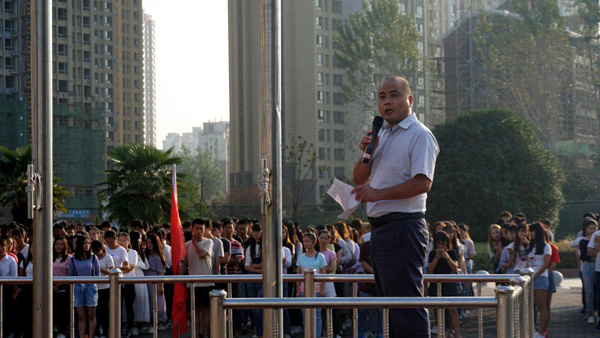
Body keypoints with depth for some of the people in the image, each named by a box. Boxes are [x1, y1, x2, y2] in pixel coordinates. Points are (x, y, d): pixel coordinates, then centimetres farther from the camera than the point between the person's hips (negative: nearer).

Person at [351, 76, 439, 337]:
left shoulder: (419, 135, -8)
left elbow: (423, 183, -20)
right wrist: (365, 153, 1)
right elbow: (359, 180, 20)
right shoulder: (382, 136, 19)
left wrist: (378, 193, -21)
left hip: (403, 225, -9)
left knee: (407, 306, -11)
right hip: (380, 227, 9)